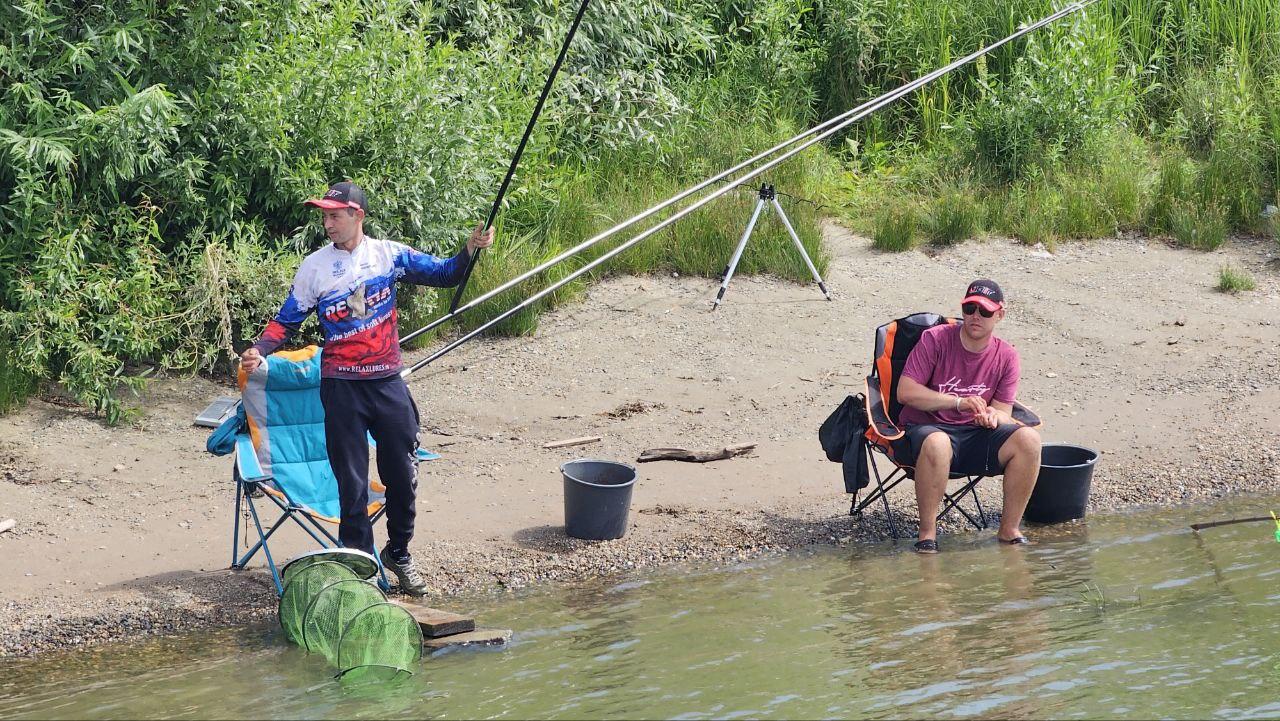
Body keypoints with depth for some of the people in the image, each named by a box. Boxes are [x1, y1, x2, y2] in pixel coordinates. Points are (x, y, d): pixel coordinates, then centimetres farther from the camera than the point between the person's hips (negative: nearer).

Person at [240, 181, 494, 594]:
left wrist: (470, 250, -20)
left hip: (388, 383, 1)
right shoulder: (314, 267, -2)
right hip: (341, 387, -1)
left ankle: (398, 554, 30)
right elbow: (287, 321, 1)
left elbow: (444, 274, -1)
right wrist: (259, 350, -16)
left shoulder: (388, 255, -1)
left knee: (403, 477, 9)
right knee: (352, 484, 2)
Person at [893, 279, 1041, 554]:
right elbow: (905, 392, -13)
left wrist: (992, 416, -25)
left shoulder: (1007, 358, 3)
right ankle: (927, 530, -23)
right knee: (936, 444, -40)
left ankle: (1009, 529, -9)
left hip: (975, 435, 4)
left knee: (1028, 439, -21)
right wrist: (959, 402, -21)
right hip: (924, 428, -4)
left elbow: (1002, 413, 2)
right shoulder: (935, 339, -8)